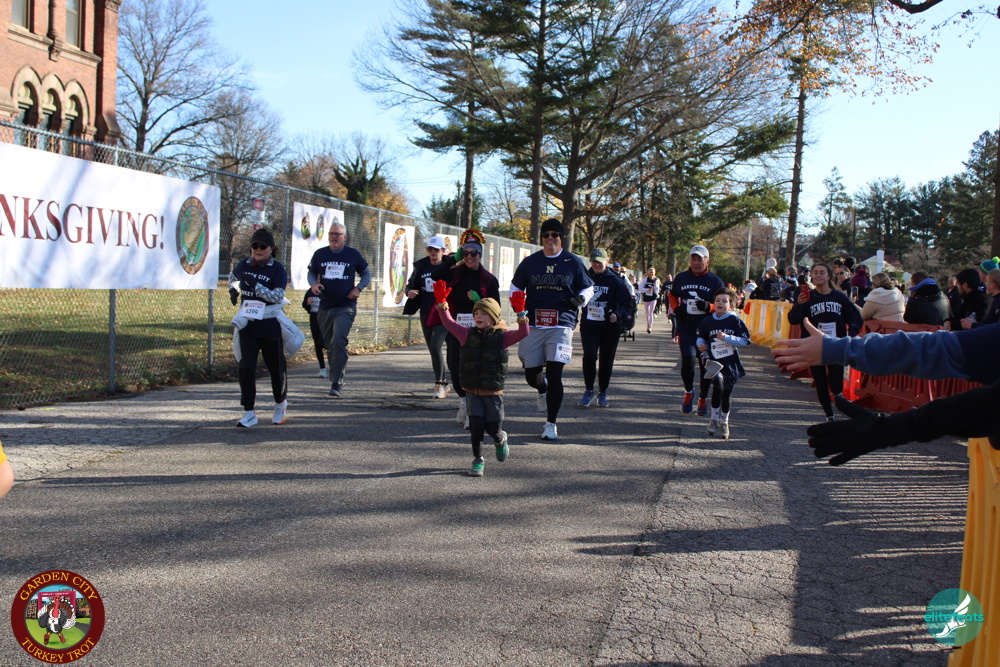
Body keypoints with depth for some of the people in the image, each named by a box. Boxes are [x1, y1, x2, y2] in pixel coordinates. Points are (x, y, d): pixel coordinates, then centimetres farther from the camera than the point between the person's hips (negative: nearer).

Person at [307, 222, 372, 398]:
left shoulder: (353, 255, 1)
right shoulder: (320, 254, 7)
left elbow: (366, 274, 11)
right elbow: (311, 273, 16)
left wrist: (359, 288, -6)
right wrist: (313, 284, -6)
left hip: (346, 307, -4)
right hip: (325, 307, 4)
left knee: (338, 342, -19)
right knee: (330, 346, 11)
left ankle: (336, 383, -19)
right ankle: (336, 380, 25)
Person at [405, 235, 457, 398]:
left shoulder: (450, 265, -5)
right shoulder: (421, 266, 7)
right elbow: (411, 285, 16)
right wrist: (409, 292, -7)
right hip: (426, 315, 5)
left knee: (435, 346, -20)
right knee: (433, 350, 11)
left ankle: (439, 383, -7)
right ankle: (444, 384, 26)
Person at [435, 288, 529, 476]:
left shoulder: (502, 337, -3)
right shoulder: (467, 334, 2)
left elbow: (523, 333, -14)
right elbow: (448, 323, 2)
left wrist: (520, 313, -27)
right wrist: (441, 303, -9)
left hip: (493, 393, -1)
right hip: (472, 390, 1)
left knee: (493, 428, 6)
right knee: (476, 425, -4)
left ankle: (501, 441, 42)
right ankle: (478, 460, 13)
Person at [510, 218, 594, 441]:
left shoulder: (573, 263, 6)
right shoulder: (529, 262, 9)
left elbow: (588, 288, 16)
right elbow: (515, 287, 20)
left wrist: (580, 299, -5)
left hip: (561, 326, -2)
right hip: (533, 325, 2)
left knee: (554, 375, -9)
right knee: (532, 375, 4)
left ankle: (551, 423, 4)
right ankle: (542, 390, 43)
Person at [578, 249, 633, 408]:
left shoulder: (614, 280, -4)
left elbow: (627, 302, -3)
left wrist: (618, 315, -18)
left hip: (610, 327, 0)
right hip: (589, 325, 0)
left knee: (606, 360, 8)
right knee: (589, 355, -15)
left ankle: (602, 393, 22)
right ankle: (589, 391, -2)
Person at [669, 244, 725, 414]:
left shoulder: (715, 281, 0)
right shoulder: (681, 278, 7)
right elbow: (672, 295, 23)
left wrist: (709, 307, -17)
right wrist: (676, 308, 2)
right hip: (686, 328, 1)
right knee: (688, 359, -15)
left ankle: (703, 400, 23)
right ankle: (688, 392, 13)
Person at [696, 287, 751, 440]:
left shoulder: (735, 321, -4)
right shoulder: (708, 321, 2)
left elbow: (745, 341, -8)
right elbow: (701, 336, 19)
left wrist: (727, 337, -19)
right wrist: (701, 344, -2)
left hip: (730, 363, 0)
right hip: (714, 362, 0)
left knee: (727, 394, 7)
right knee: (718, 385, -25)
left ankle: (724, 422, 32)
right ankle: (714, 417, -5)